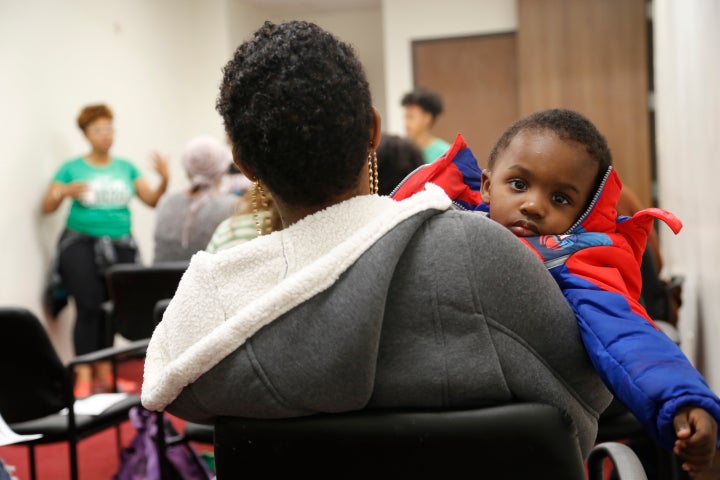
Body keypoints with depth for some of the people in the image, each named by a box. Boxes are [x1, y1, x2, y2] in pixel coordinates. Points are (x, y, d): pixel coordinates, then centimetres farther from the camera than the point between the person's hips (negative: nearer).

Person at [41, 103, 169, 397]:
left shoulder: (126, 168, 12)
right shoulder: (72, 168, 5)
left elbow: (151, 200, 6)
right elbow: (47, 206, 3)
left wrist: (164, 180, -12)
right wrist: (65, 191, -15)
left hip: (120, 247, 3)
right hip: (82, 244, -3)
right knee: (88, 307, -13)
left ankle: (104, 371, 8)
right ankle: (84, 375, -10)